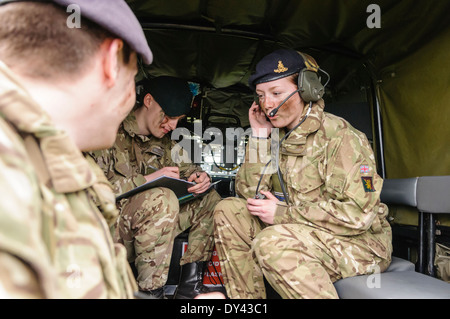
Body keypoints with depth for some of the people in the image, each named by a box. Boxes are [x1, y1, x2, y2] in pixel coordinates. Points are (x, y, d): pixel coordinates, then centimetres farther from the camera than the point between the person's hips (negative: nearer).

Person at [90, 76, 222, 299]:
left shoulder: (163, 141, 11)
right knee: (162, 198, -35)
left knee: (209, 199, 0)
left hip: (147, 221, 8)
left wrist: (198, 176, -8)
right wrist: (146, 180, -23)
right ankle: (150, 291, -21)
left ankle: (189, 285, -4)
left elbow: (185, 166, 17)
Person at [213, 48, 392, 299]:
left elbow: (358, 213, -24)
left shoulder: (339, 137, -17)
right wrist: (259, 136, -8)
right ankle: (246, 297, 2)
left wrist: (283, 213, -21)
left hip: (359, 241, -6)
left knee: (271, 243, -33)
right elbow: (250, 195, -2)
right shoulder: (277, 135, 4)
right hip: (304, 233, 7)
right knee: (229, 211, -7)